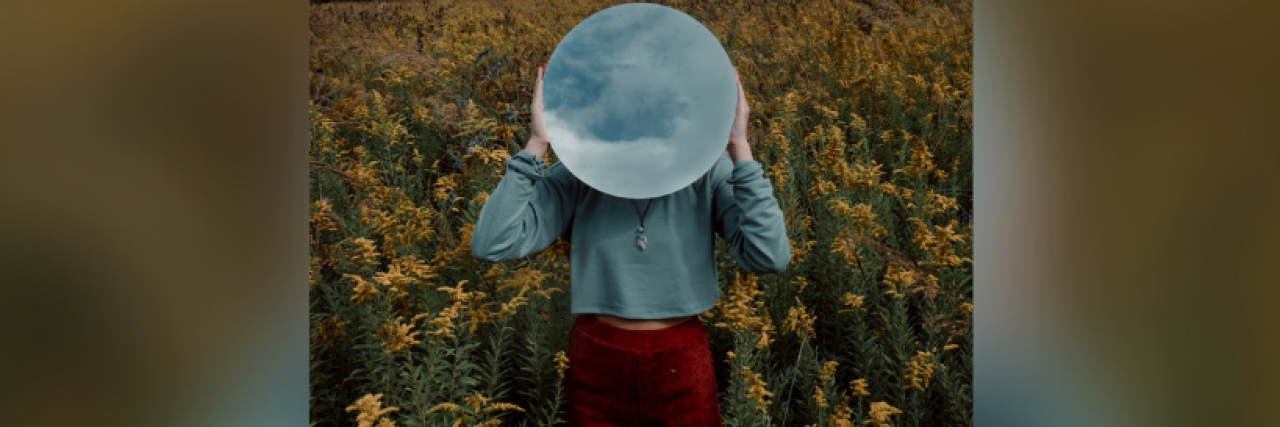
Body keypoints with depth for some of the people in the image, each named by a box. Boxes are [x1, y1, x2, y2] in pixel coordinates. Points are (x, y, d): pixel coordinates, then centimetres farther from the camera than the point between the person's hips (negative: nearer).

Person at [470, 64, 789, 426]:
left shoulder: (708, 171, -9)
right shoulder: (576, 175, -9)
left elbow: (770, 257, -21)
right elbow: (491, 245, -19)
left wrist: (739, 146, -22)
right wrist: (536, 144, -21)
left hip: (682, 367, 0)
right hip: (595, 365, 1)